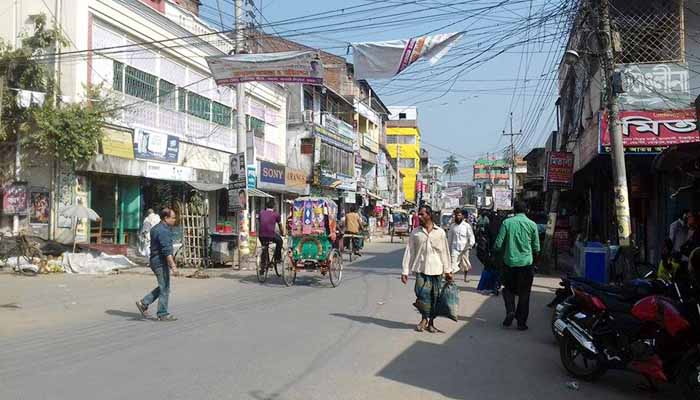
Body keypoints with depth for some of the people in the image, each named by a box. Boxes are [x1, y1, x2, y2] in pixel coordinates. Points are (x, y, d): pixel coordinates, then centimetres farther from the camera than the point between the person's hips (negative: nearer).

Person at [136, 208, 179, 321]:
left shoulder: (156, 228, 14)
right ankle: (162, 314, 7)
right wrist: (173, 266, -27)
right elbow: (167, 250, -26)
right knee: (164, 288, -1)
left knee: (163, 287, 18)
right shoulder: (163, 231, -19)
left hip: (156, 261, 10)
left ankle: (143, 303, 16)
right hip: (161, 262, -10)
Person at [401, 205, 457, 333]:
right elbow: (409, 251, 3)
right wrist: (405, 271, -1)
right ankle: (424, 318, 10)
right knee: (422, 292, -13)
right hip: (421, 269, 0)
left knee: (434, 297, 5)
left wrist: (448, 270, 7)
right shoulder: (415, 232, 3)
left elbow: (445, 252, 7)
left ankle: (431, 322, 22)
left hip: (436, 269, 1)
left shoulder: (440, 232, 2)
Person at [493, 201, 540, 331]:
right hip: (526, 263, 0)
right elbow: (536, 248, 3)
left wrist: (504, 252, 16)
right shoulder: (532, 224, -2)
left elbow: (498, 245, -6)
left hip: (509, 262, 0)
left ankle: (510, 311, -2)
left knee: (508, 289, 18)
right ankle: (521, 322, 11)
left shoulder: (507, 222, -5)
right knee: (524, 293, 9)